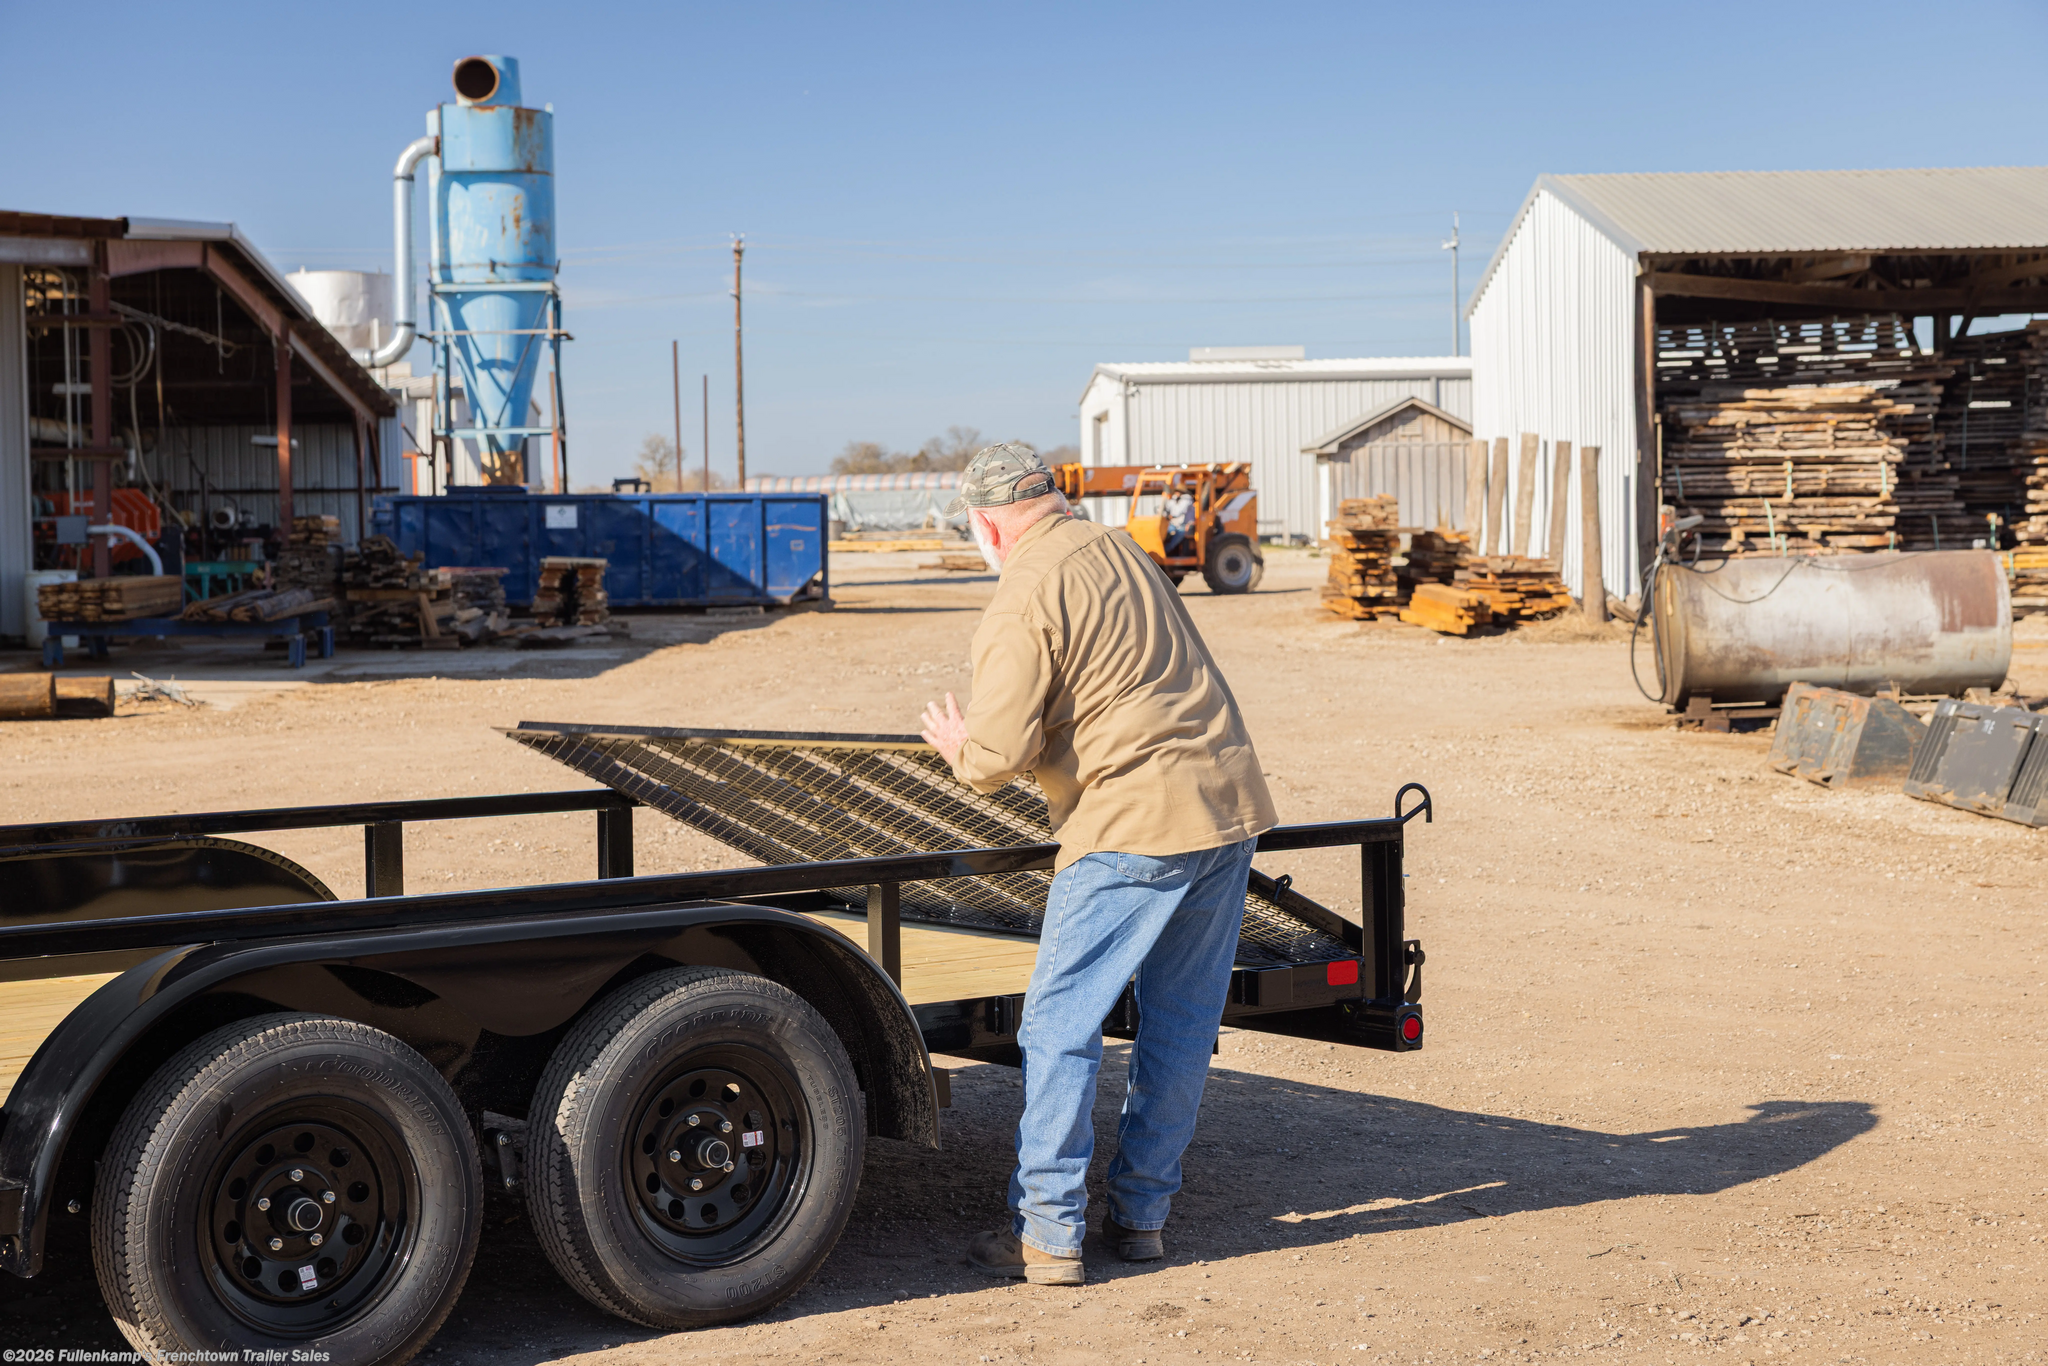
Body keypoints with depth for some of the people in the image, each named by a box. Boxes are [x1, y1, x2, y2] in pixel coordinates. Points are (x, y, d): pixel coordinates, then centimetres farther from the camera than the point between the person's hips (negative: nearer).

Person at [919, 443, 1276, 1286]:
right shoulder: (1122, 551, 16)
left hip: (1135, 822, -8)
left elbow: (998, 756, -17)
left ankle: (1049, 1235, 3)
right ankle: (1141, 1214, 22)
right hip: (1231, 802, 8)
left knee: (1061, 1025, 1)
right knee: (1181, 1024, 13)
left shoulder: (1023, 600, -10)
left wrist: (958, 748, 6)